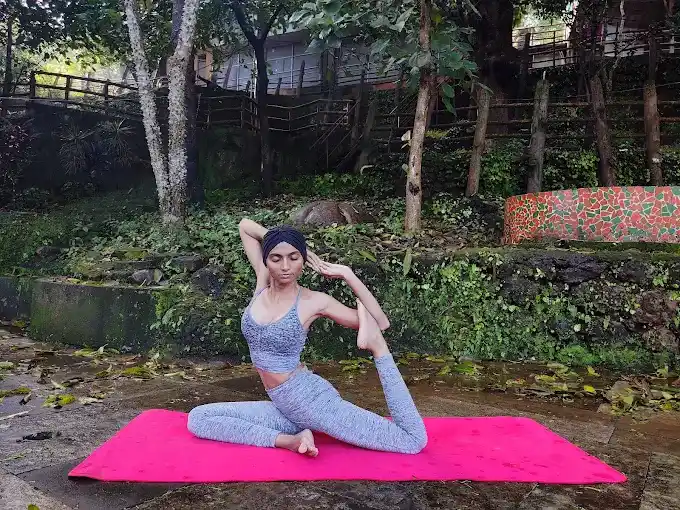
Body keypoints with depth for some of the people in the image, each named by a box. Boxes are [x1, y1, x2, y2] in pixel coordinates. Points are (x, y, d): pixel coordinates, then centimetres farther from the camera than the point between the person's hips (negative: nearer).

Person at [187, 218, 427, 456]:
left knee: (414, 440, -13)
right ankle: (288, 440, -12)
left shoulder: (314, 301, -11)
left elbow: (380, 324, -11)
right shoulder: (263, 282, 3)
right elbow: (245, 226, 11)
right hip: (284, 408, 7)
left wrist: (347, 274, -16)